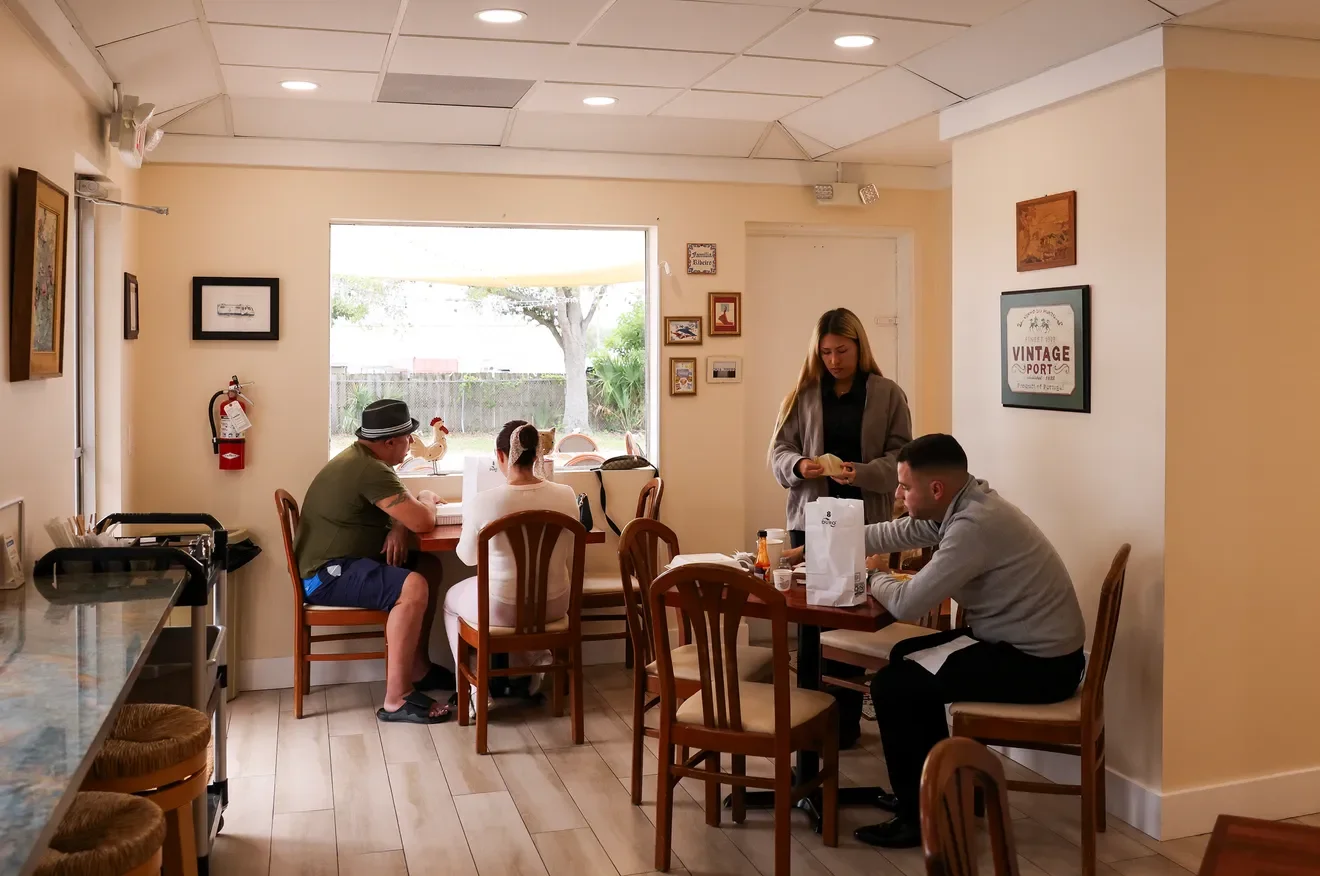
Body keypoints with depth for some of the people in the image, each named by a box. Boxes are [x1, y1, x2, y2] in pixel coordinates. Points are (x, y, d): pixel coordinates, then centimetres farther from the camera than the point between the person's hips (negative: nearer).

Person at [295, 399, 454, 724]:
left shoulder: (361, 459, 12)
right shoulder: (370, 471, -22)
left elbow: (402, 509, 18)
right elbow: (422, 521, -24)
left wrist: (399, 529, -6)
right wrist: (426, 500, 0)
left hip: (345, 560, 11)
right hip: (326, 574, -11)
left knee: (429, 566, 9)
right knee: (413, 587, -29)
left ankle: (418, 667, 16)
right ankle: (396, 700, -25)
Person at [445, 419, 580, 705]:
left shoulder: (484, 502, -22)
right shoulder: (566, 496, -13)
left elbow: (467, 557, -4)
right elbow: (567, 553, 3)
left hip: (500, 611, -3)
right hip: (554, 606, 3)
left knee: (451, 599, 30)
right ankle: (528, 682, 45)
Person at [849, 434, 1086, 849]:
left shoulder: (973, 525, -27)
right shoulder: (964, 503, 2)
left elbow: (907, 604, -25)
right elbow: (898, 532, 16)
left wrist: (875, 580, -3)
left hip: (1039, 663, -10)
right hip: (1028, 643, 10)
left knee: (891, 686, -9)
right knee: (906, 657, 20)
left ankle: (921, 816, 6)